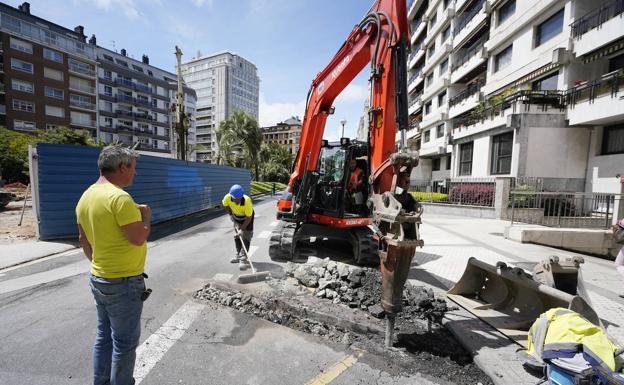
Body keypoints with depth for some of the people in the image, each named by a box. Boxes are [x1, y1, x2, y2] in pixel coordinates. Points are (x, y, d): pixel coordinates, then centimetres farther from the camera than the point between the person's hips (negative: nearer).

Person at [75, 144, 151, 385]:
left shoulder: (86, 197, 6)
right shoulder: (119, 197, -24)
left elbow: (83, 239, 14)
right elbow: (138, 238, -24)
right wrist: (146, 216, -8)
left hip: (99, 278, 9)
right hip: (123, 283, -9)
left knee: (104, 336, 22)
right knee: (124, 342, 9)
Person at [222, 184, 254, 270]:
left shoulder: (247, 201, -40)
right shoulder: (227, 198, -29)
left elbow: (248, 218, -32)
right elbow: (225, 205, -3)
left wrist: (242, 229, -31)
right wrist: (230, 214, -1)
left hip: (247, 217, -5)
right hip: (236, 217, 5)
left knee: (246, 237, -13)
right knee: (237, 236, 13)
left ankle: (243, 258, -11)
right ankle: (238, 255, 28)